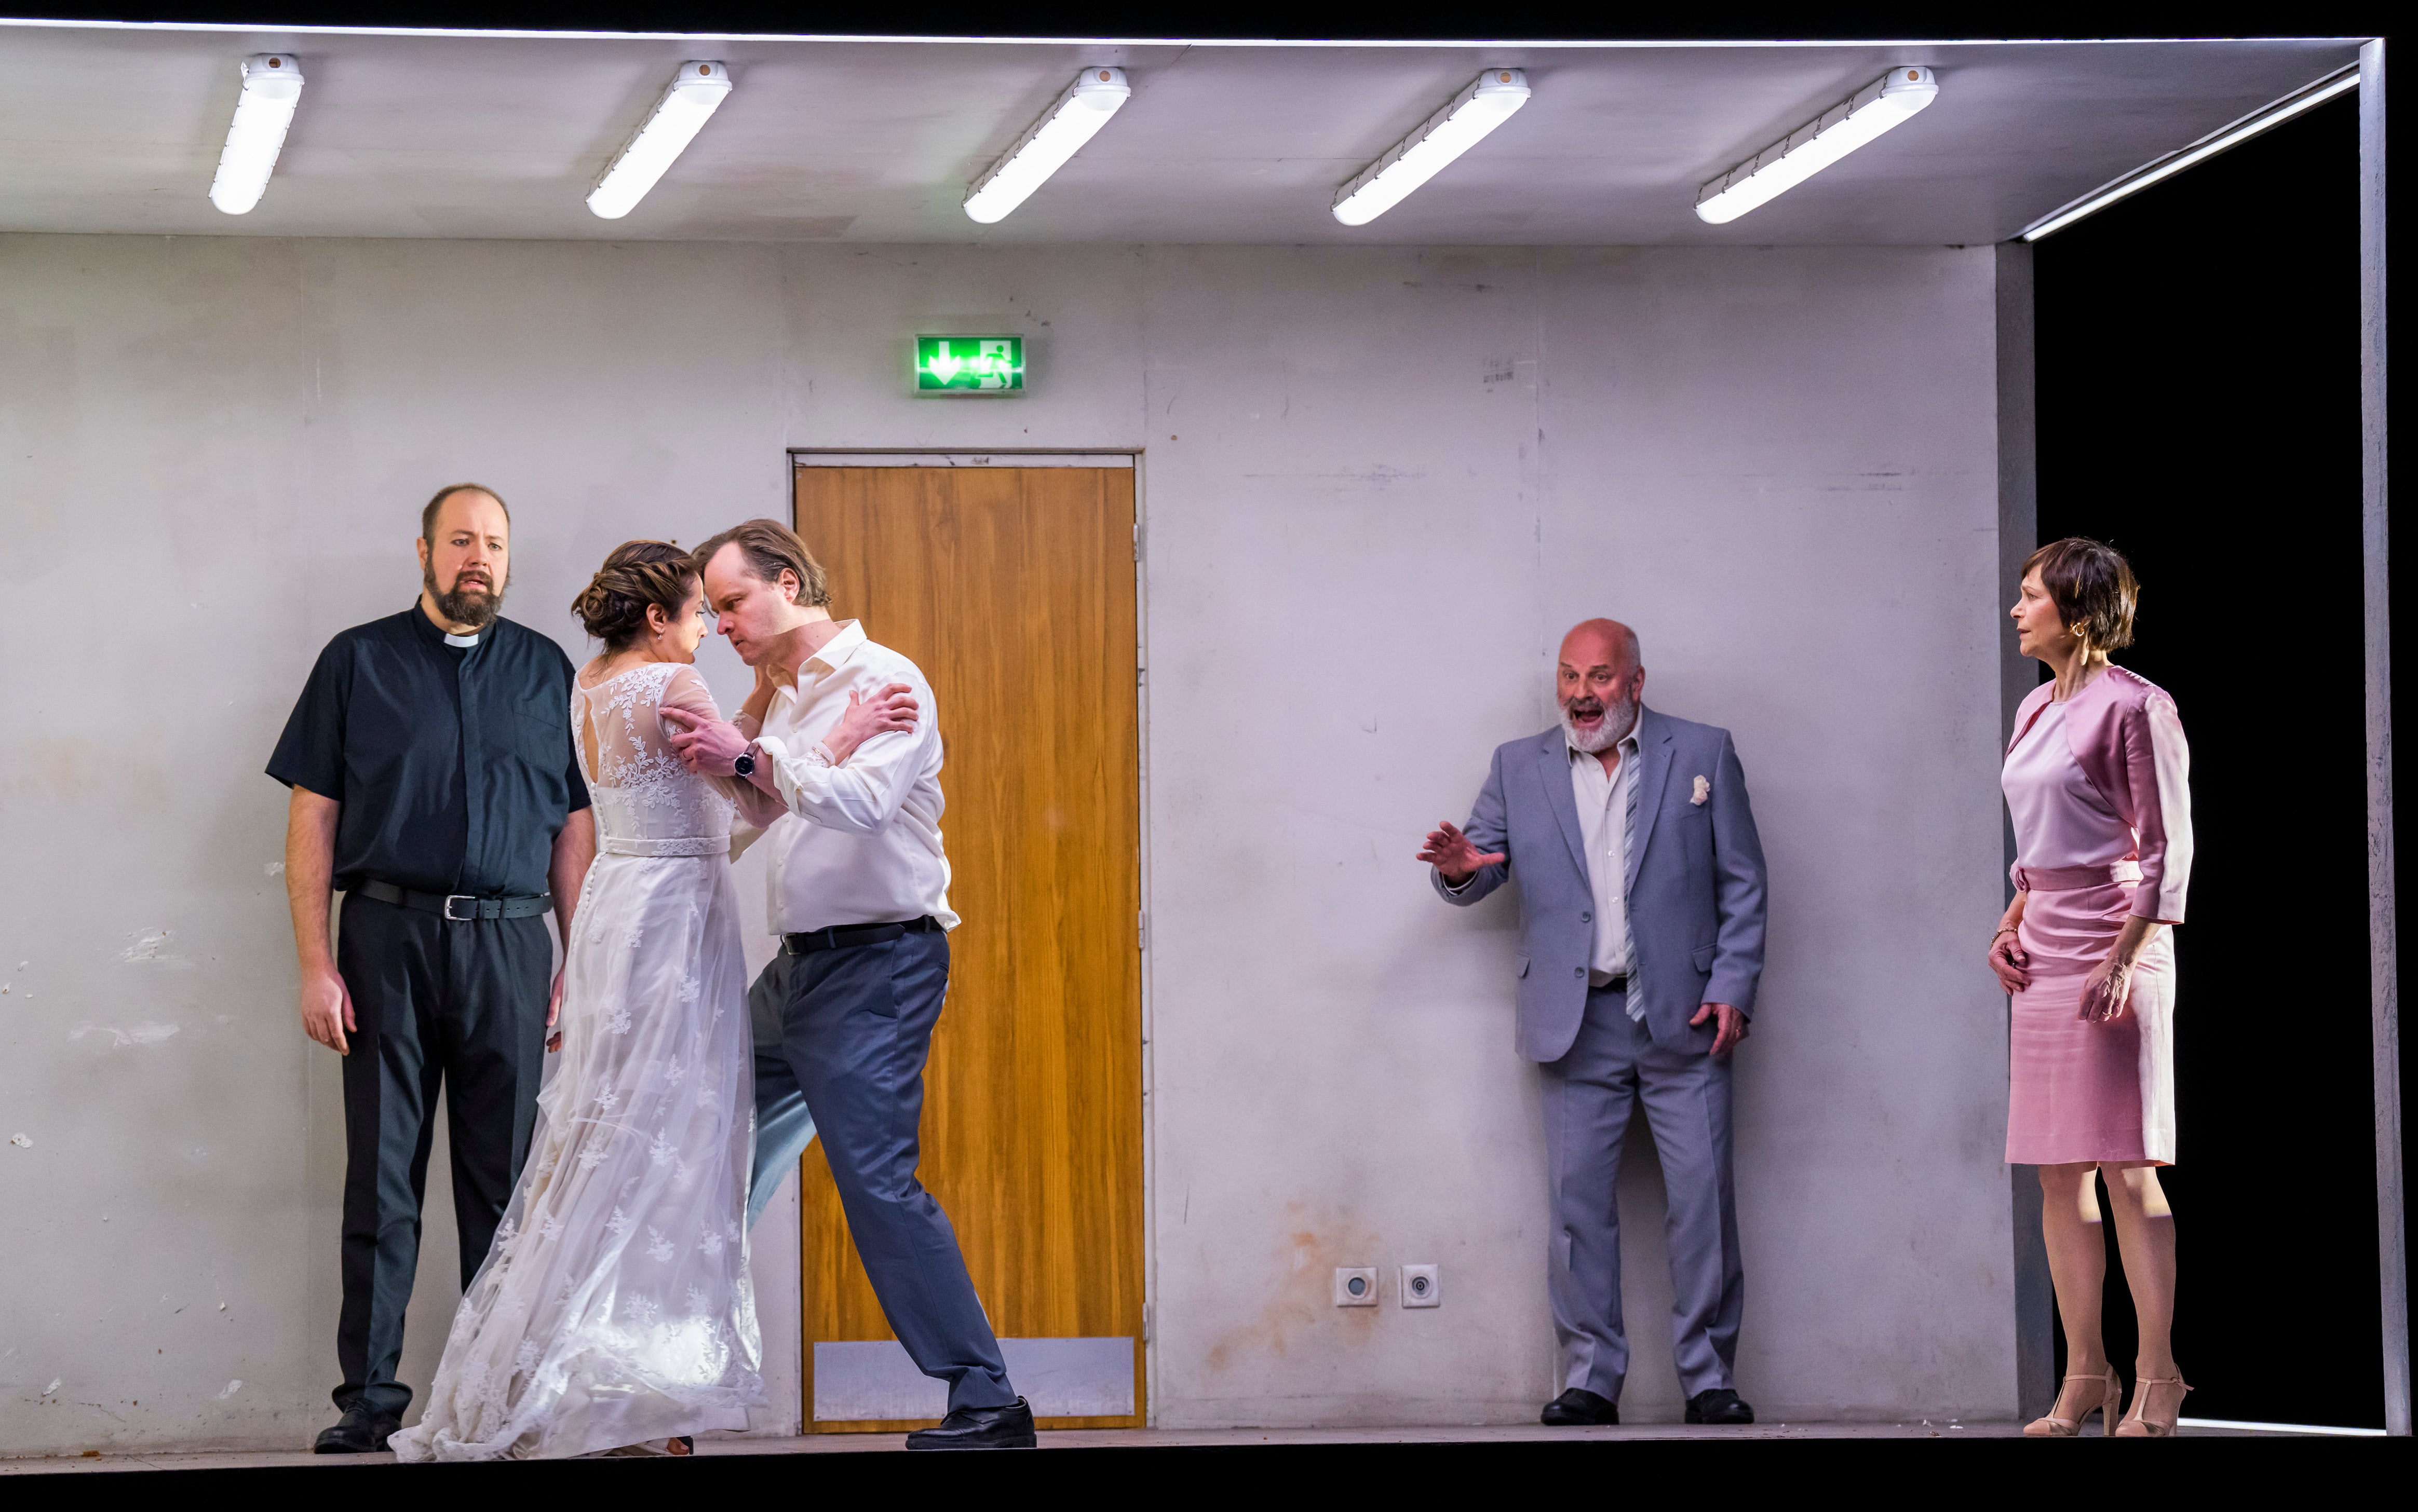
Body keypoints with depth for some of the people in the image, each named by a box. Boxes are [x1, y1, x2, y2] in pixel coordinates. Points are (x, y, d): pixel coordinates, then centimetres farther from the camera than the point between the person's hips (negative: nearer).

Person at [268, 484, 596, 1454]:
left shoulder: (545, 670, 12)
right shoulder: (358, 662, 7)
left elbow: (573, 827, 12)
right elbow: (312, 818, 4)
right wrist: (316, 964, -4)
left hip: (509, 944, 2)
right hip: (389, 937, -2)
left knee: (503, 1180, 3)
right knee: (383, 1178, -1)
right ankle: (370, 1401, 2)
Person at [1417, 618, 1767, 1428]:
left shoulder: (1703, 754, 6)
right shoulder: (1519, 768, 11)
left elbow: (1743, 883, 5)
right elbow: (1483, 865, 9)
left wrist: (1732, 990, -4)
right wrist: (1460, 868, -16)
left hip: (1682, 1018, -2)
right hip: (1578, 1023, 2)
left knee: (1704, 1195, -4)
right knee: (1579, 1202, 0)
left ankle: (1709, 1377, 4)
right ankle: (1589, 1379, 6)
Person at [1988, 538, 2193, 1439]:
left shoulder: (2134, 706, -9)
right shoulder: (2036, 710, 15)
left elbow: (2167, 850, -12)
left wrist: (2126, 957, -18)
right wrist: (2011, 925, 10)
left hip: (2114, 946, -8)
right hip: (2044, 952, 8)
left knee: (2126, 1169, -7)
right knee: (2057, 1171, 6)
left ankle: (2157, 1377, -1)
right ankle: (2084, 1374, 11)